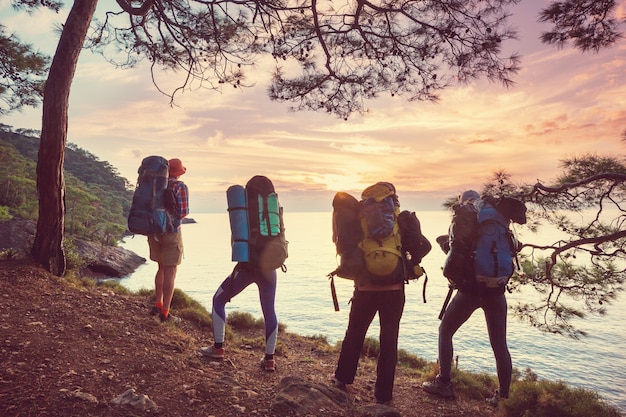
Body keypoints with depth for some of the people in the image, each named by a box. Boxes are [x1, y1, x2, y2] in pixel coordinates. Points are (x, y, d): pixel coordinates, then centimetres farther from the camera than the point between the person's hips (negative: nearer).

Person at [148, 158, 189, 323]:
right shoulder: (181, 187, -11)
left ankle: (158, 305, 27)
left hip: (154, 232, 6)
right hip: (171, 232, -6)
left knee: (162, 268, 21)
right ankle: (165, 313, 4)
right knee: (170, 272, 1)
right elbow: (183, 213, -15)